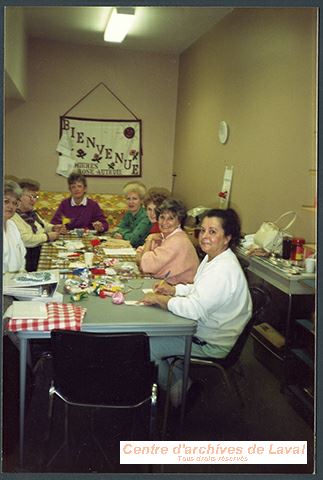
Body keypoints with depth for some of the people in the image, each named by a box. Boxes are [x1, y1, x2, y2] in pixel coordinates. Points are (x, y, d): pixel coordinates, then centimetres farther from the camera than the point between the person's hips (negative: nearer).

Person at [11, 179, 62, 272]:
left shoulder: (31, 211, 13)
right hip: (30, 254, -9)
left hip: (44, 246, 9)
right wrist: (47, 236, -17)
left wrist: (53, 228, 7)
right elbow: (25, 239, -25)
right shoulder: (13, 216, -18)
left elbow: (43, 224, 28)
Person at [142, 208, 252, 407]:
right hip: (202, 329, 10)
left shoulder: (224, 270, -30)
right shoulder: (212, 258, 4)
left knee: (148, 345, -6)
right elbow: (198, 290, 18)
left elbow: (194, 309, -34)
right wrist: (173, 289, 3)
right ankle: (181, 382, 23)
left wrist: (159, 299, -22)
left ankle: (174, 390, 18)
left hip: (211, 344, -10)